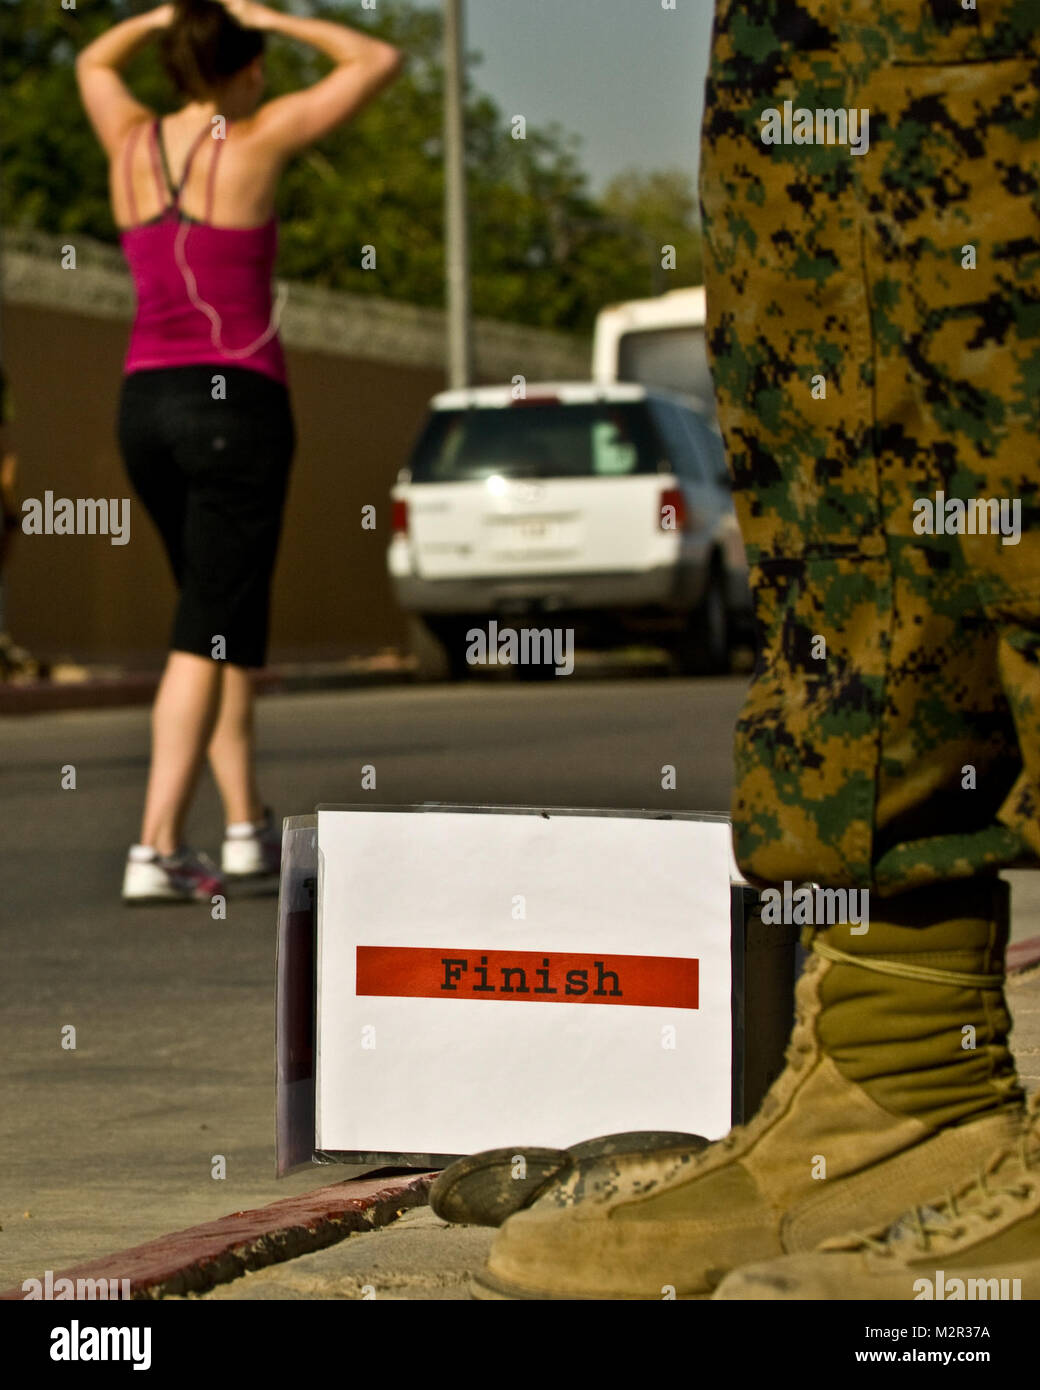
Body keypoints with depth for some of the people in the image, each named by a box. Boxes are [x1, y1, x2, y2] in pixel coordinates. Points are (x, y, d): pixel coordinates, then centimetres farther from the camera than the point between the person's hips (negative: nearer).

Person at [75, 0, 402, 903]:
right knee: (210, 634, -7)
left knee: (227, 615, 20)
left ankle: (248, 827, 21)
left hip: (147, 405, 6)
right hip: (237, 404, -6)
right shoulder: (258, 138, -5)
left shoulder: (133, 141, 9)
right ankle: (156, 851, -14)